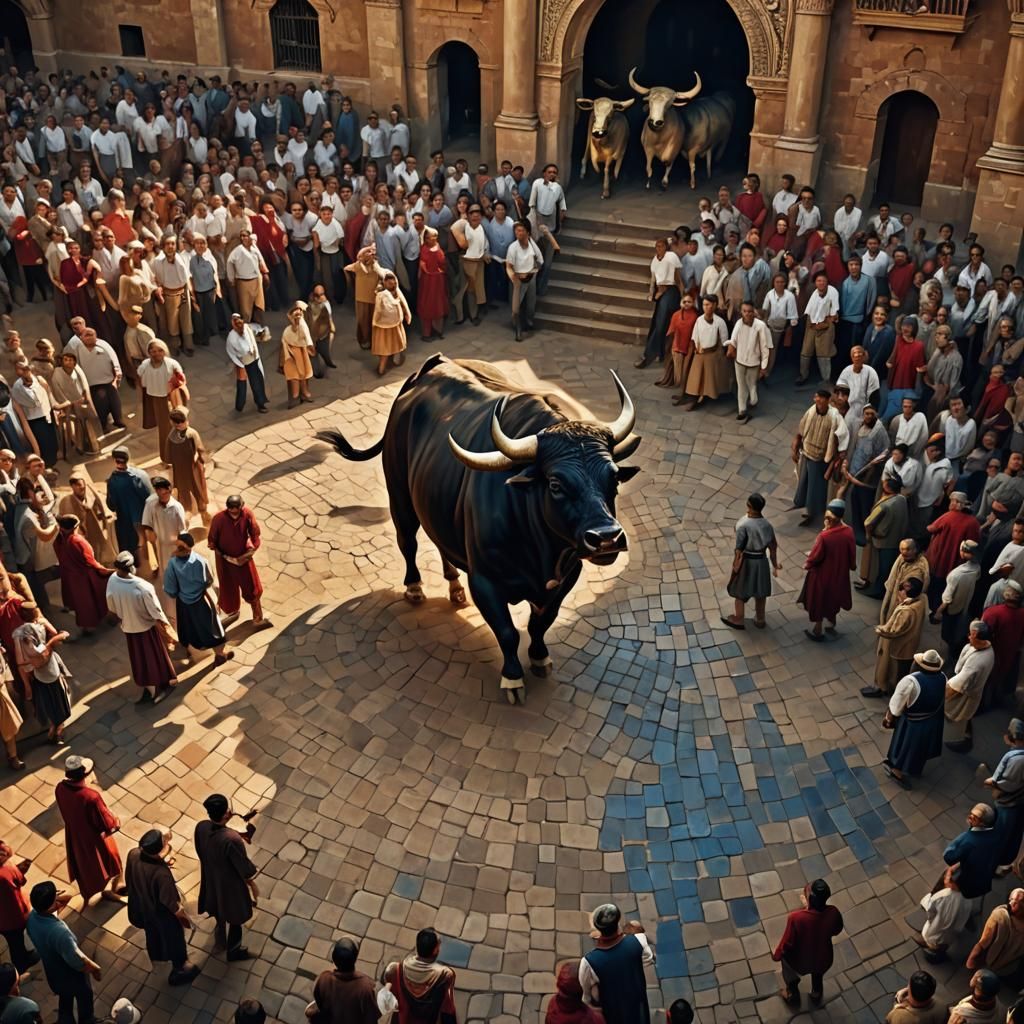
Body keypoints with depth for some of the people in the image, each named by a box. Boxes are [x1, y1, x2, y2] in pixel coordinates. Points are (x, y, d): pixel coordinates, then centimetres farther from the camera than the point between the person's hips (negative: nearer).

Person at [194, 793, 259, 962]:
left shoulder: (201, 828, -23)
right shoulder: (232, 839, -42)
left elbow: (200, 852, -2)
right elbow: (243, 867, -25)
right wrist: (253, 885, -6)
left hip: (211, 880, 6)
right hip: (230, 885, -6)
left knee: (219, 914, 34)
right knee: (234, 918, 23)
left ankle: (220, 943, 60)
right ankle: (233, 951, 46)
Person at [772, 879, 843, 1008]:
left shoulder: (796, 917, -38)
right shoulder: (833, 913, -28)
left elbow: (787, 943, -22)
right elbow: (836, 930, -4)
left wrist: (776, 955, -2)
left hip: (800, 963, -2)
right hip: (824, 961, 2)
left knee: (785, 955, 32)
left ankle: (792, 995, 49)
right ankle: (817, 994, 60)